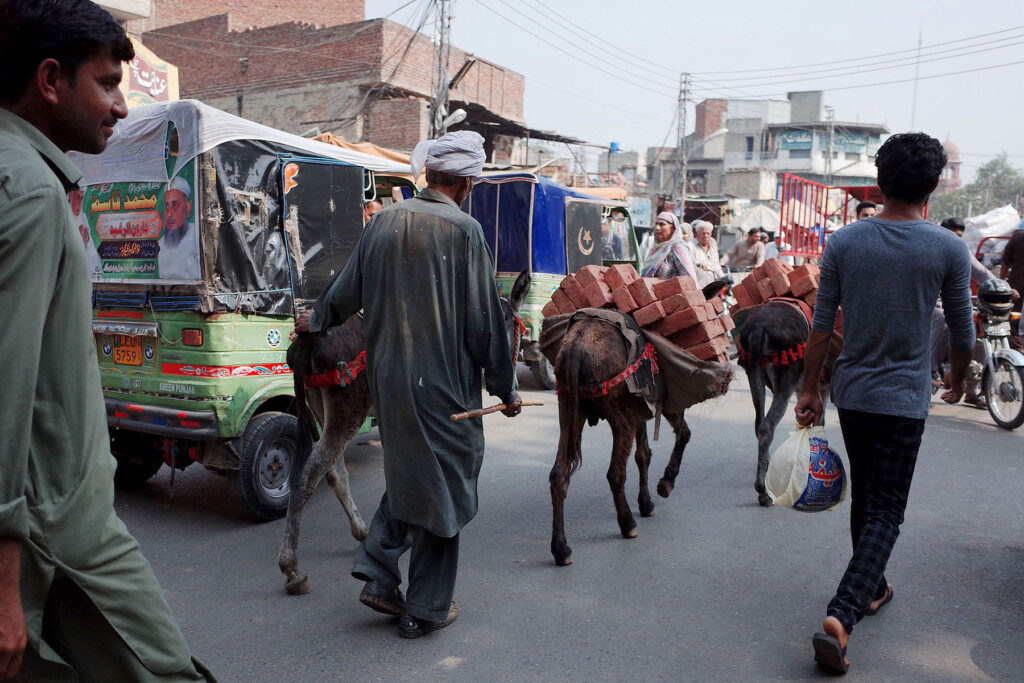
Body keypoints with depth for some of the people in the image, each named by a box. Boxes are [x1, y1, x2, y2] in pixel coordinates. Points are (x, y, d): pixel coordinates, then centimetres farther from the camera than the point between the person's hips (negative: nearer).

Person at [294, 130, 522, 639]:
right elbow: (484, 320, -10)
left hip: (387, 374, 6)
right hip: (444, 382, -6)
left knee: (407, 473, 24)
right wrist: (506, 388, 0)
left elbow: (347, 291, 16)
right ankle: (426, 609, 19)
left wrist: (316, 320, 37)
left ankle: (378, 575, 24)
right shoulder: (463, 229, -11)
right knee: (443, 485, 8)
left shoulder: (384, 221, 6)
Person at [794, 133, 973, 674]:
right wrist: (957, 378, 23)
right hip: (903, 400, -3)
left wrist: (809, 389, 8)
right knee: (885, 513, 2)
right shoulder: (948, 249, -8)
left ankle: (871, 589, 38)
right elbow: (962, 331, 3)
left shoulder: (843, 242, -4)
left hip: (851, 394, 3)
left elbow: (821, 325, -1)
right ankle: (840, 616, -11)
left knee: (864, 499, 21)